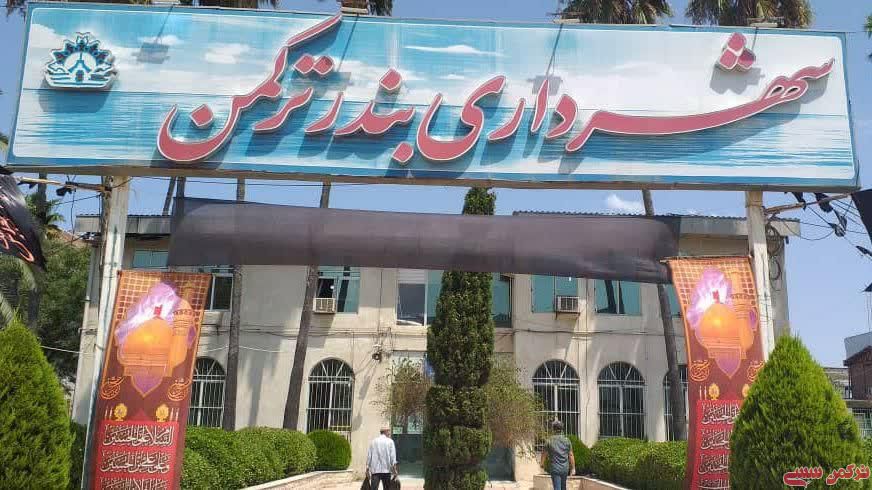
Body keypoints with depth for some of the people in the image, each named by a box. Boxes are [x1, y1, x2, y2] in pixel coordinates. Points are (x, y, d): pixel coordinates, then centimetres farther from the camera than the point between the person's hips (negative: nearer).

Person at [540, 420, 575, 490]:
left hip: (555, 468, -3)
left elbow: (544, 454, 4)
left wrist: (542, 463, 23)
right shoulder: (567, 440, -2)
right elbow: (571, 455, -1)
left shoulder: (550, 441, -7)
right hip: (565, 468, 3)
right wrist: (573, 468, 8)